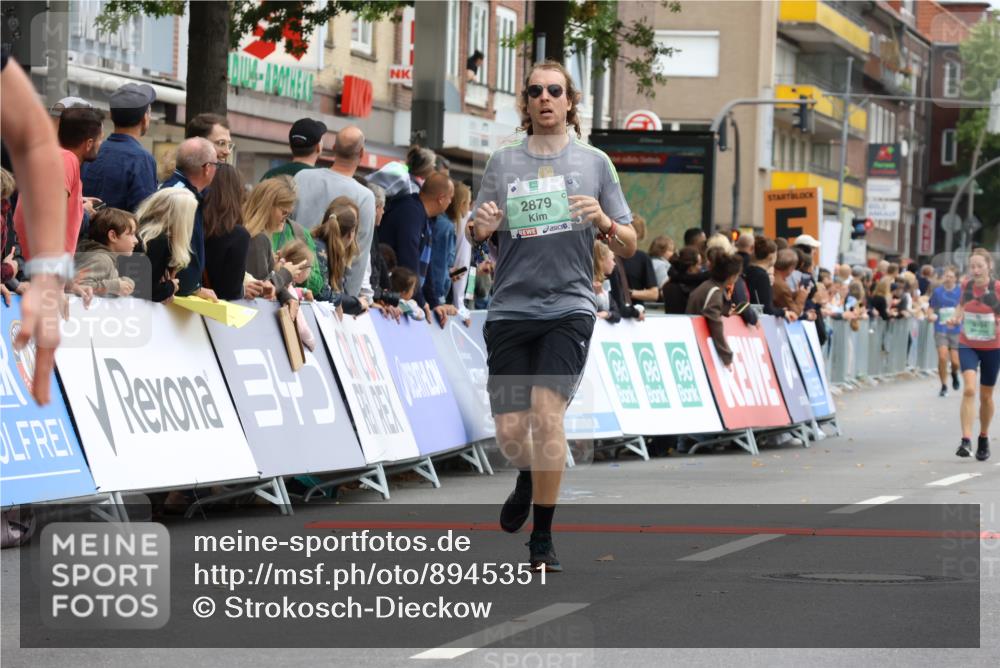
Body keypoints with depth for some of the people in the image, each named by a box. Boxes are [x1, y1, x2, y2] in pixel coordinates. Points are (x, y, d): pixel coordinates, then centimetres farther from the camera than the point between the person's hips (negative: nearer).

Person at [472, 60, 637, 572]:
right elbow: (476, 236, 12)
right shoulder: (504, 161, 9)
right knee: (510, 433, -2)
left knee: (546, 414, -19)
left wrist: (604, 223, -14)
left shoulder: (594, 162, 7)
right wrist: (481, 225, -12)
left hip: (568, 307, -2)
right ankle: (529, 476, 36)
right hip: (510, 309, 2)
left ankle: (542, 539, -8)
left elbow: (628, 247, 8)